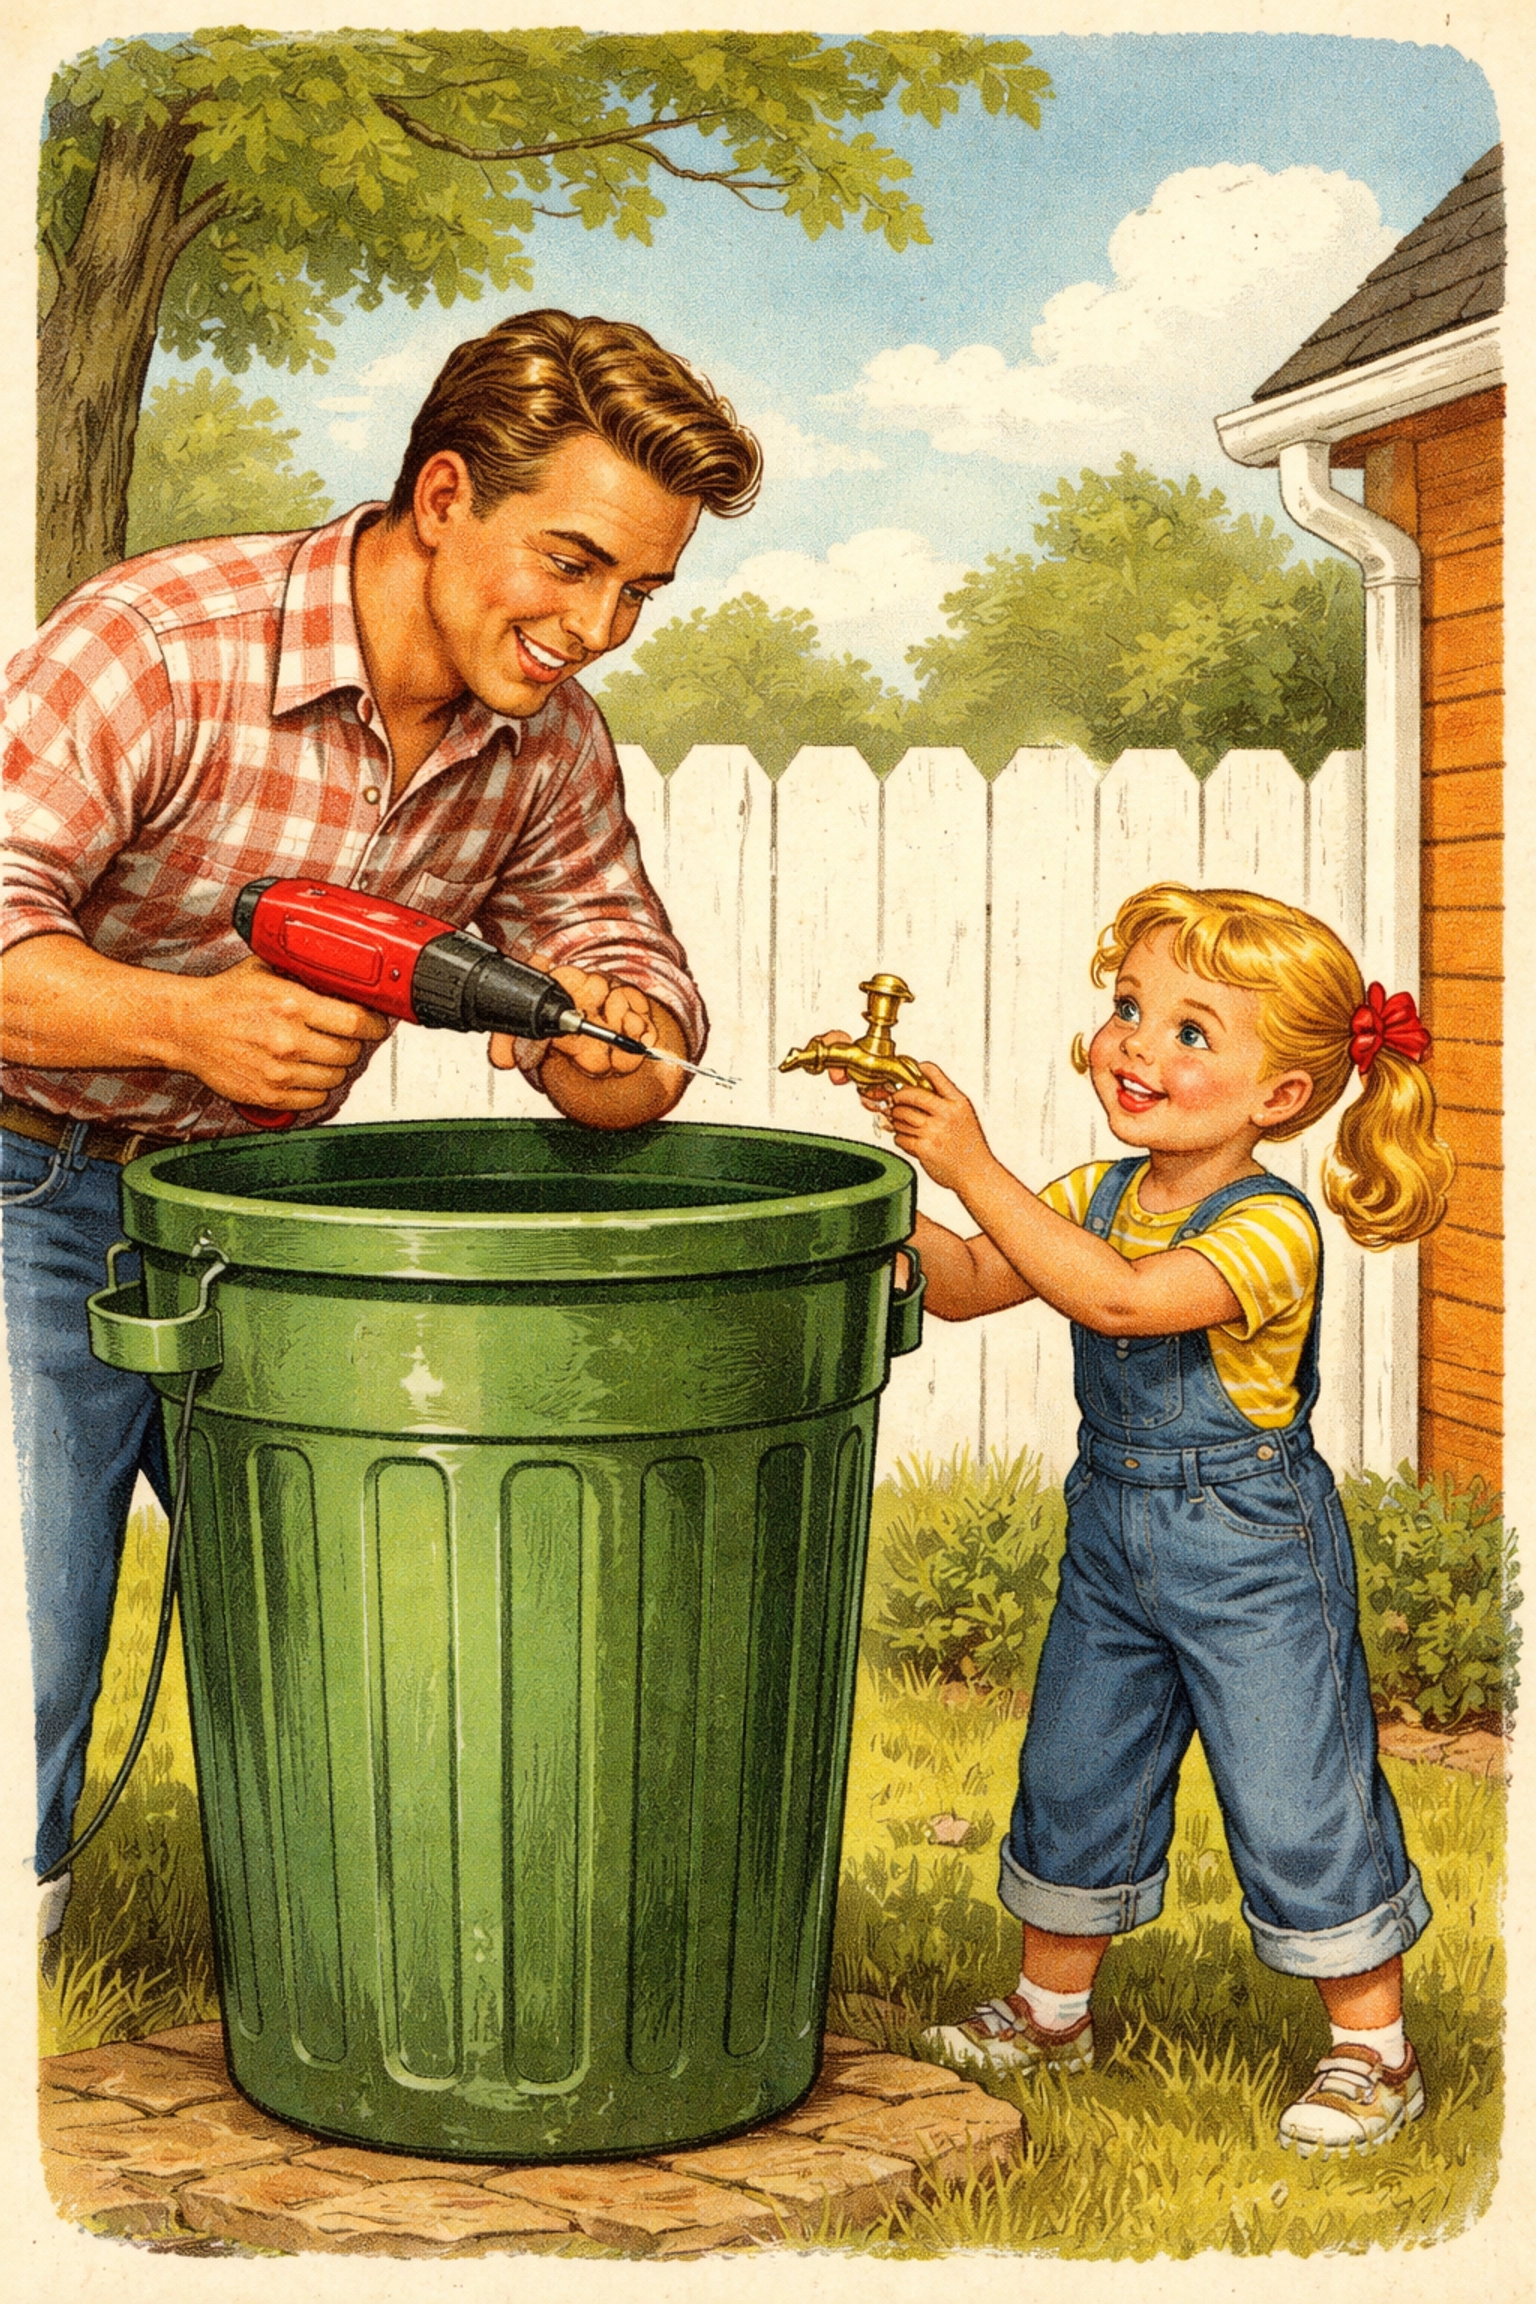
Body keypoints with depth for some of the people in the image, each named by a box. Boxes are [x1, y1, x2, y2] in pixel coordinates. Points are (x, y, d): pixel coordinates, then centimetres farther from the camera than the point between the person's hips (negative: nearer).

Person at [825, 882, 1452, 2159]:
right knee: (1074, 1779, 17)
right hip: (1114, 1540, 7)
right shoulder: (1097, 1195, 2)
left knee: (1300, 1803, 2)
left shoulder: (1271, 1229, -23)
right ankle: (1052, 2008, 36)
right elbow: (964, 1284, 3)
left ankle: (1374, 2050, 20)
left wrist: (975, 1170, -38)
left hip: (1253, 1556, -7)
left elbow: (1117, 1298, -37)